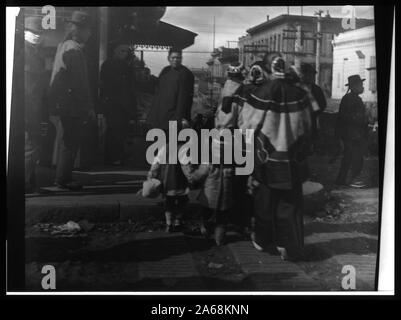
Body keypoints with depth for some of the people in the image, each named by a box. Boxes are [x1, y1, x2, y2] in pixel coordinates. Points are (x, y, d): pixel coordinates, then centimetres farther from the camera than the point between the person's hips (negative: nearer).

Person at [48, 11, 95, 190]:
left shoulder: (63, 46, 15)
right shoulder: (74, 50, -16)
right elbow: (79, 83, -20)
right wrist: (89, 108, -17)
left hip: (62, 101, 10)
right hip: (72, 104, -10)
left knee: (69, 140, 17)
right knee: (71, 142, -2)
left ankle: (62, 176, 25)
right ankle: (63, 179, 4)